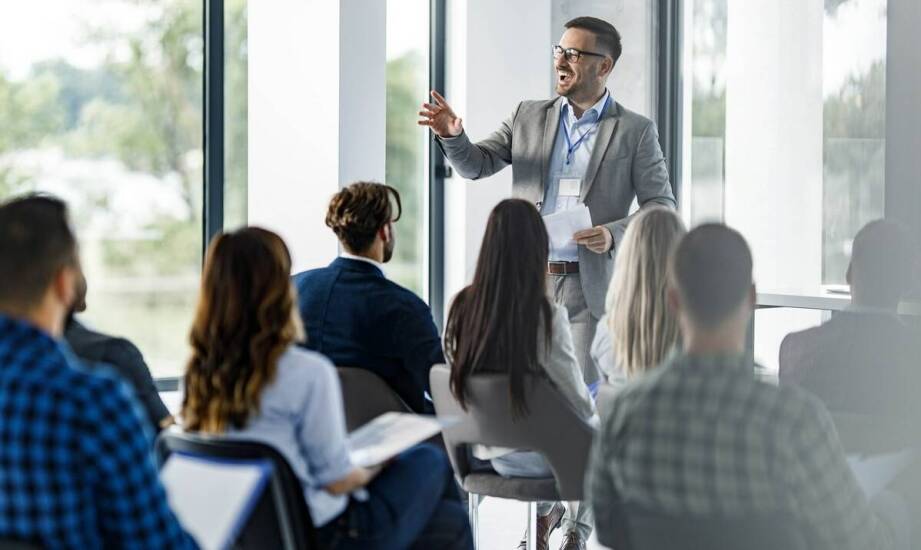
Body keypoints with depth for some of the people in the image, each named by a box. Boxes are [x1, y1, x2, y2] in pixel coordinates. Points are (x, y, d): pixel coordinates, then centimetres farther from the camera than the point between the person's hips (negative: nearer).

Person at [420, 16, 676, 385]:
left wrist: (614, 234, -18)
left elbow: (661, 208, 0)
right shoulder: (528, 116, 11)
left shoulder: (636, 132, 1)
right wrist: (452, 136, -11)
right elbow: (478, 164, 11)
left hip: (589, 289, -3)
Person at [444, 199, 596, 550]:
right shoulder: (547, 317, -26)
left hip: (483, 450, 5)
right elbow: (578, 402, -17)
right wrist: (595, 418, 6)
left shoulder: (461, 308, -12)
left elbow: (455, 382, 3)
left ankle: (541, 521, 33)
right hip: (539, 456, -5)